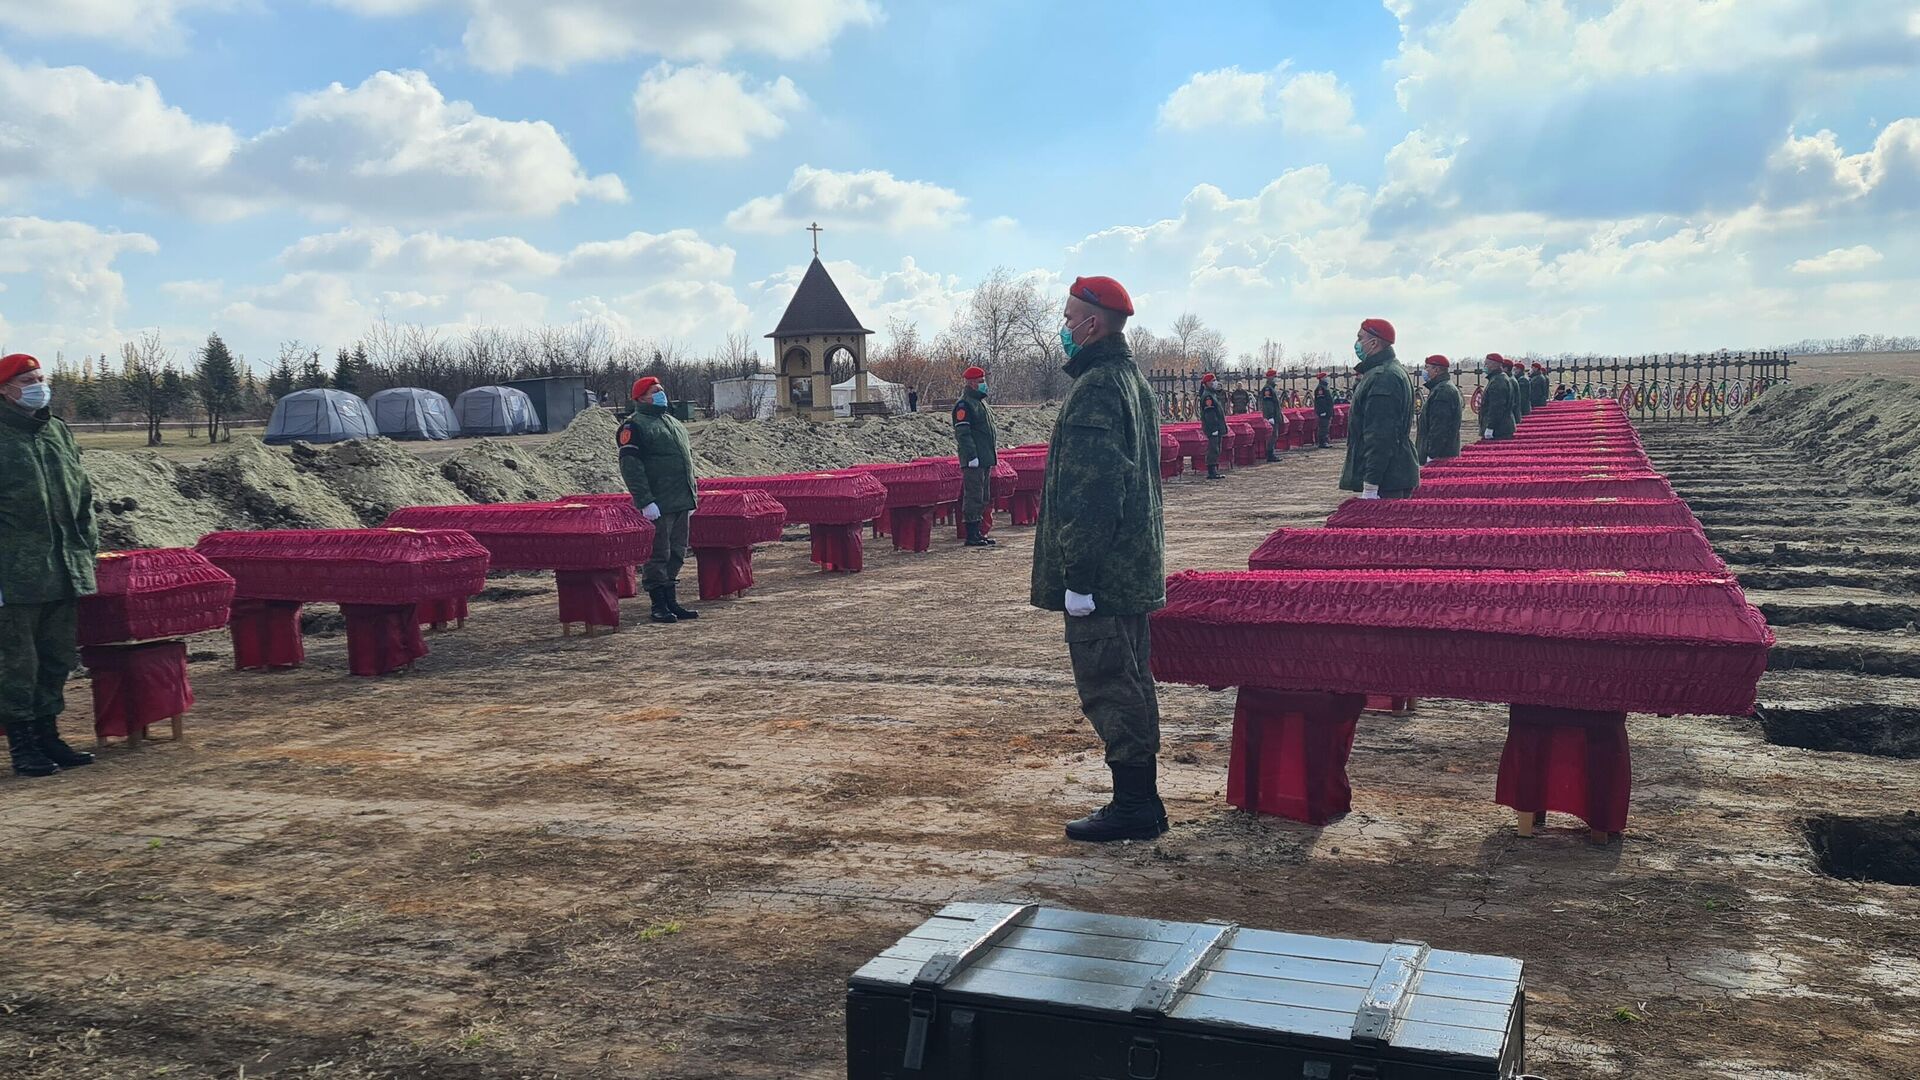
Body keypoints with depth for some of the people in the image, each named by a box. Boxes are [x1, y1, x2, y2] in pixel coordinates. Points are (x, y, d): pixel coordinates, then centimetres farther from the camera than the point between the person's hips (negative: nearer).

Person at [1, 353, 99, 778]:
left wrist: (88, 544, 14)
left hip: (67, 568, 7)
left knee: (59, 658, 13)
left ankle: (47, 733, 24)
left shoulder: (59, 433, 15)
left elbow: (83, 494, 22)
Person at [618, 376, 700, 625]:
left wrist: (692, 496, 19)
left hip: (681, 503, 8)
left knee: (676, 555, 12)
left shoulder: (674, 423, 20)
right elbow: (630, 466, -14)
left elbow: (688, 459, 26)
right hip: (658, 506, -8)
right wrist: (645, 501, -21)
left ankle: (672, 602, 20)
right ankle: (658, 606, 3)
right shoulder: (635, 426, -6)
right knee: (657, 555, -4)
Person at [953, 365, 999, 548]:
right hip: (973, 461, -10)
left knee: (983, 498, 13)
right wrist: (972, 456, -22)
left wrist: (992, 456, 21)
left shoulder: (981, 402, 19)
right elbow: (962, 433, -18)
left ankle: (977, 533, 20)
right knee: (973, 496, -8)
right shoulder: (964, 405, -11)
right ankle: (971, 536, -6)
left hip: (985, 460, 10)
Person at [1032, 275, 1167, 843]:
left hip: (1101, 576, -10)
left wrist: (1078, 576, -21)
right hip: (1135, 570, 11)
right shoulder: (1135, 381, 16)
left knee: (1107, 687, -3)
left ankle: (1132, 807, 3)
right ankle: (1141, 803, 24)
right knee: (1131, 684, 16)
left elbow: (1091, 491, -23)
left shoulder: (1094, 390, -16)